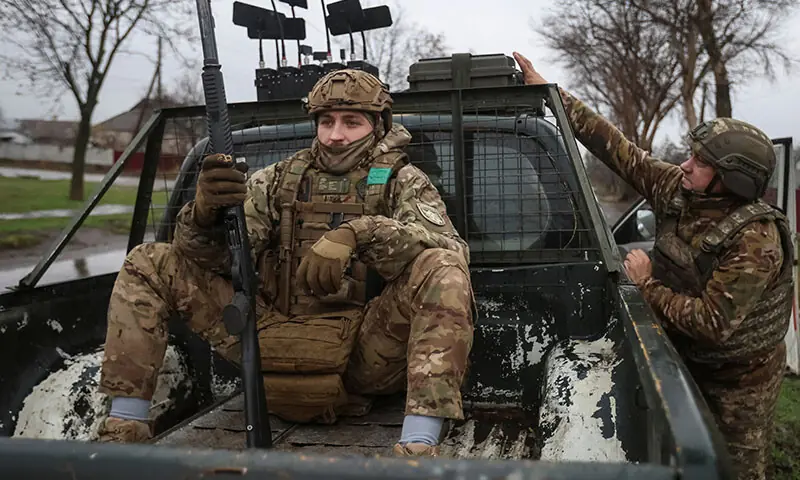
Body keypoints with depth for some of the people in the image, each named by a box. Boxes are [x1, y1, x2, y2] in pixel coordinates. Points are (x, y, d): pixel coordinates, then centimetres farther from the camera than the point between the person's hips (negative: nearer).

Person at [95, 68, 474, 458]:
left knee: (443, 269, -29)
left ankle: (418, 448, -36)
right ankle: (124, 429, -1)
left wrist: (358, 233, -31)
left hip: (363, 351, -3)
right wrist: (205, 212, -20)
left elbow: (449, 246, -15)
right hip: (274, 342, 3)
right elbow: (217, 256, 4)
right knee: (149, 264, 0)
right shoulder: (278, 180, 16)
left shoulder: (402, 182, 7)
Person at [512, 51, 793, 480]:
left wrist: (647, 285, -24)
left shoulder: (754, 241, -31)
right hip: (686, 357, 6)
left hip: (739, 379, -6)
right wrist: (549, 93, -13)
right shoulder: (678, 189, -13)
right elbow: (617, 149, -12)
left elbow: (711, 324, -32)